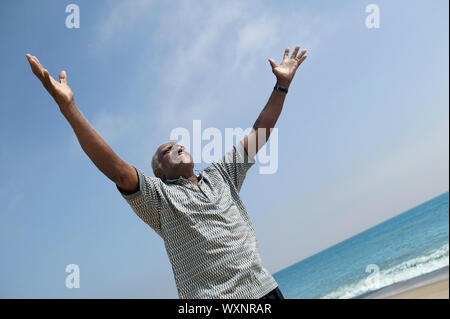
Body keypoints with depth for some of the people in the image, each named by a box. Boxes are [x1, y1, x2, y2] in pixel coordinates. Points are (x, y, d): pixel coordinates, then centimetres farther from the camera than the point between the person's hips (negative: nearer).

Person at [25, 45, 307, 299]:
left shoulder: (221, 175, 18)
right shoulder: (157, 195, 4)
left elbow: (260, 133, 18)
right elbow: (116, 168, -11)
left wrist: (282, 84, 15)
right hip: (209, 296, -4)